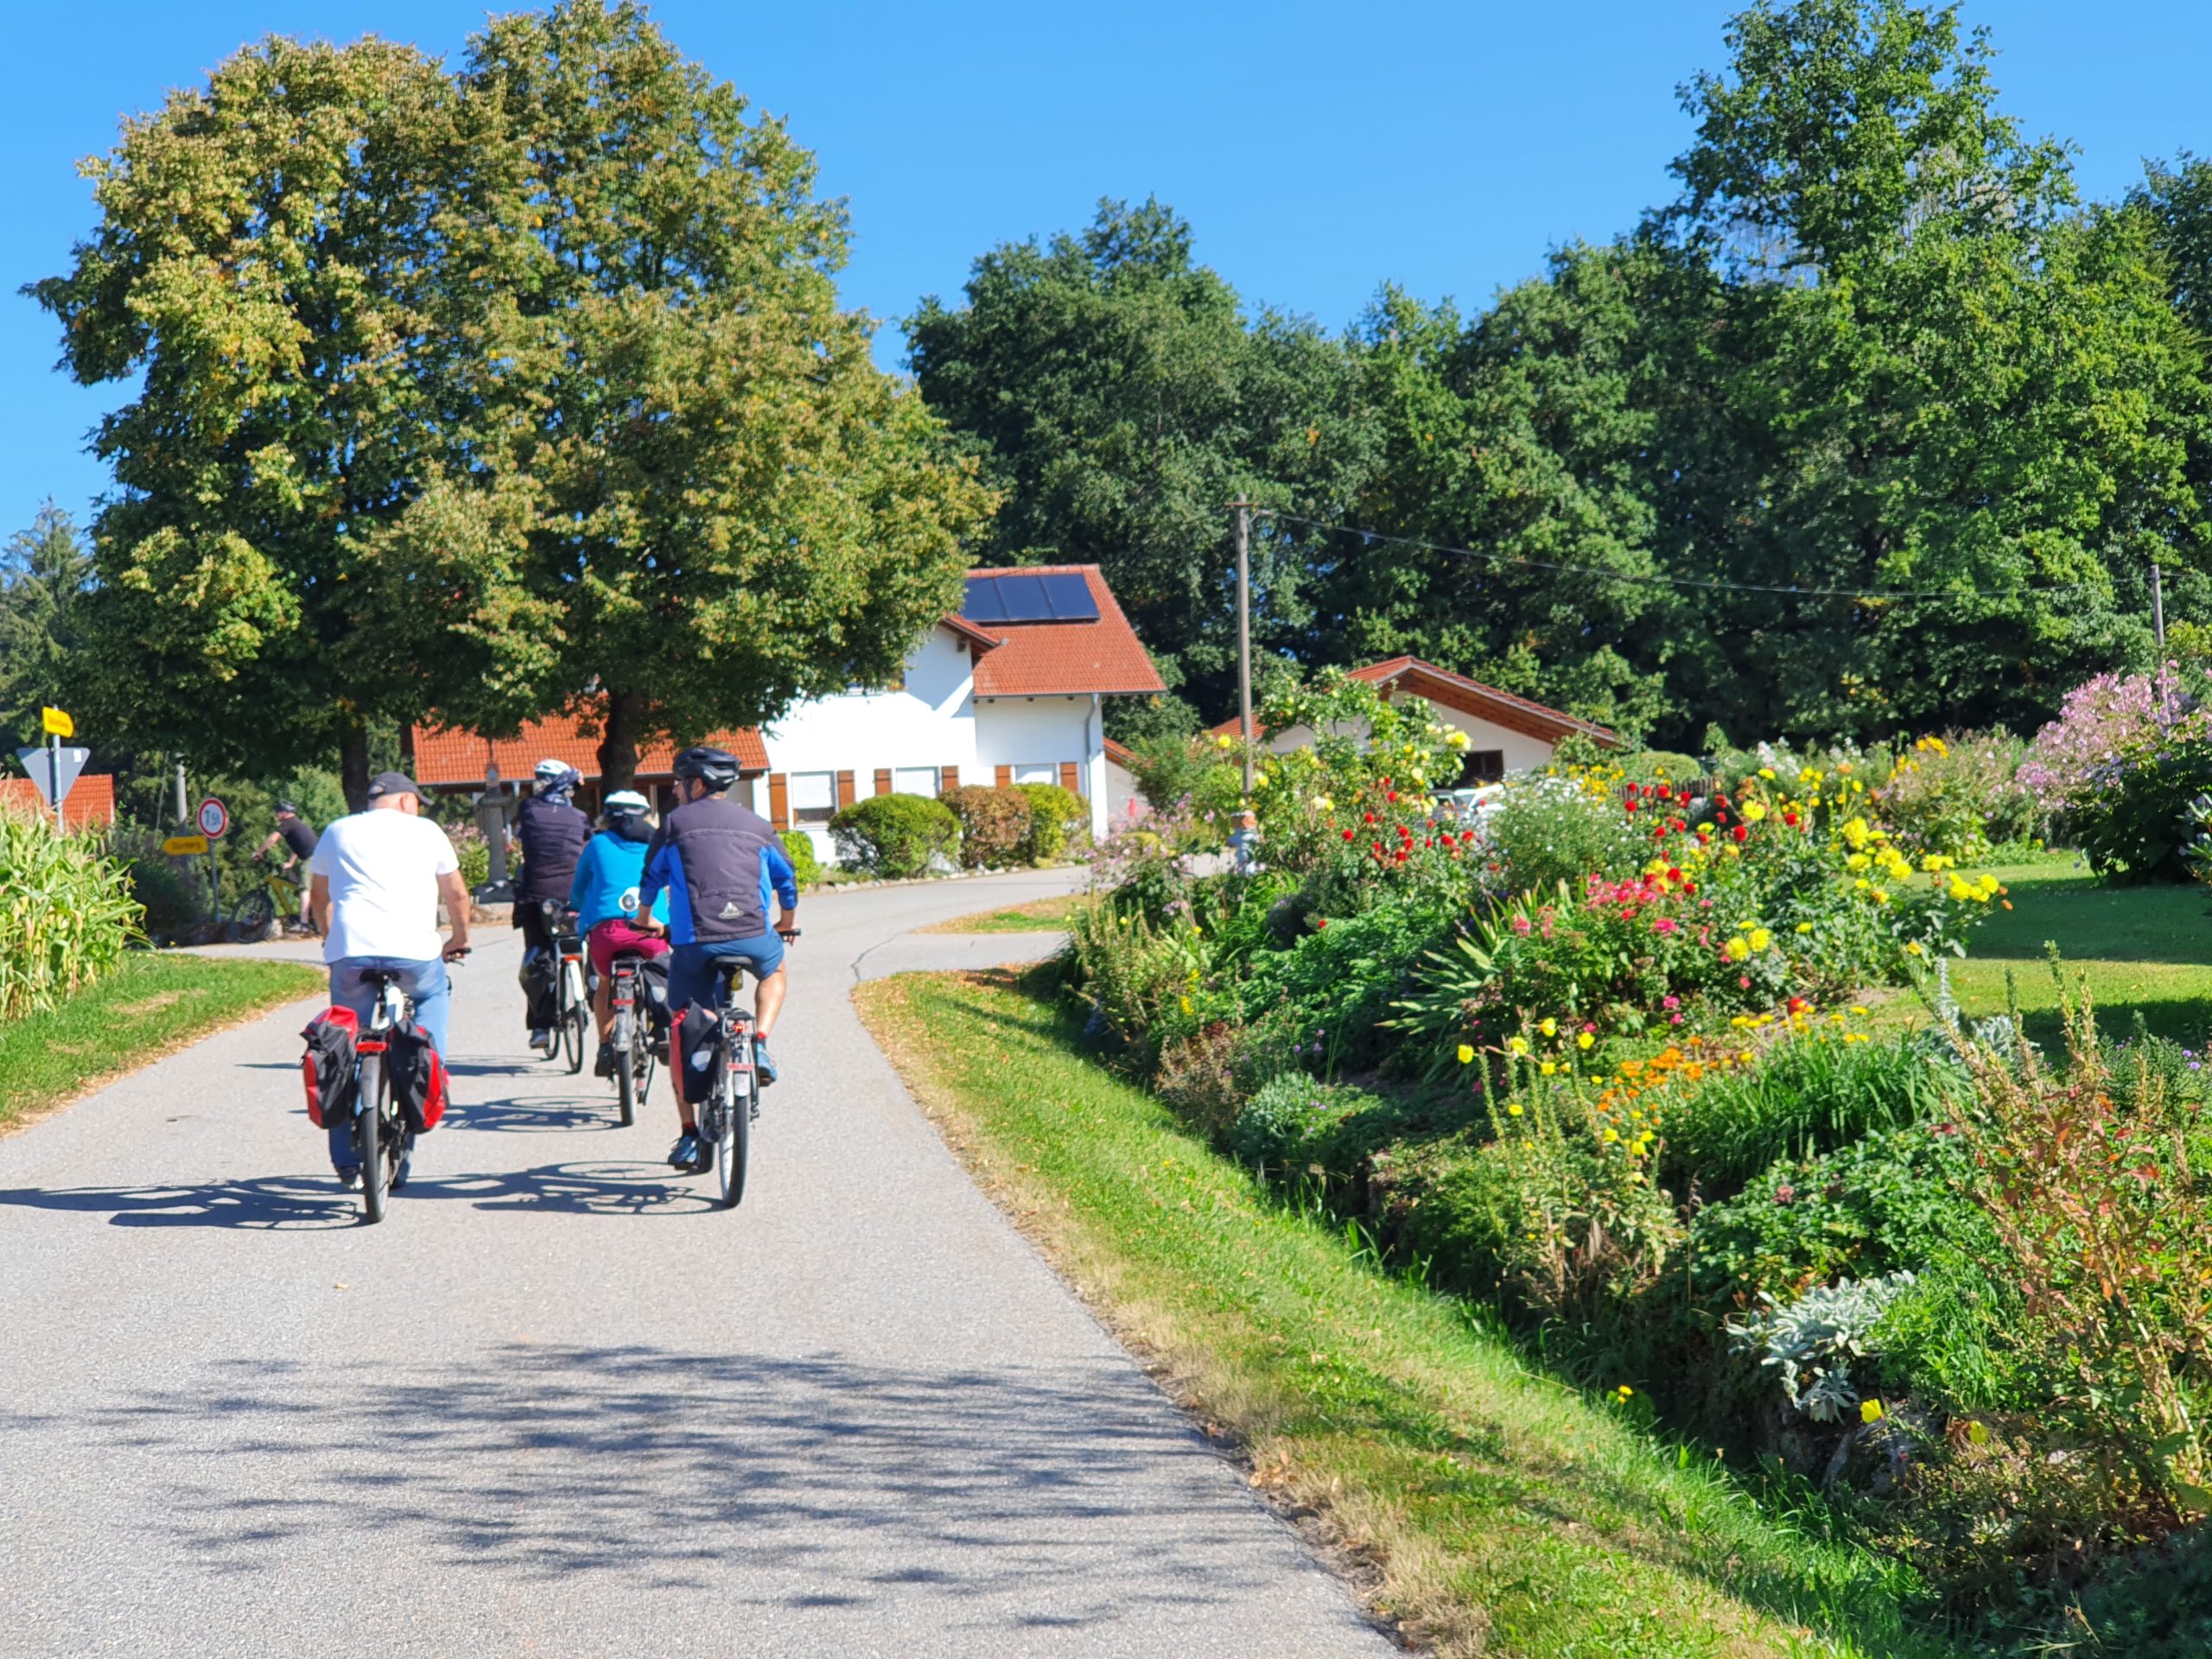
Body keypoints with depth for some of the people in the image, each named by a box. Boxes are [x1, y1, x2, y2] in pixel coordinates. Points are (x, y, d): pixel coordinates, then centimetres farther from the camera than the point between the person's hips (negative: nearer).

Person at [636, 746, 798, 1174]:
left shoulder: (676, 822, 11)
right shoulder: (756, 825, 19)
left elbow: (651, 878, 22)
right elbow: (787, 880, 30)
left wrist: (646, 921, 42)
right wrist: (787, 925, 49)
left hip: (694, 942, -2)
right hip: (753, 937, 2)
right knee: (774, 970, 36)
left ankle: (690, 1135, 10)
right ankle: (760, 1045, 11)